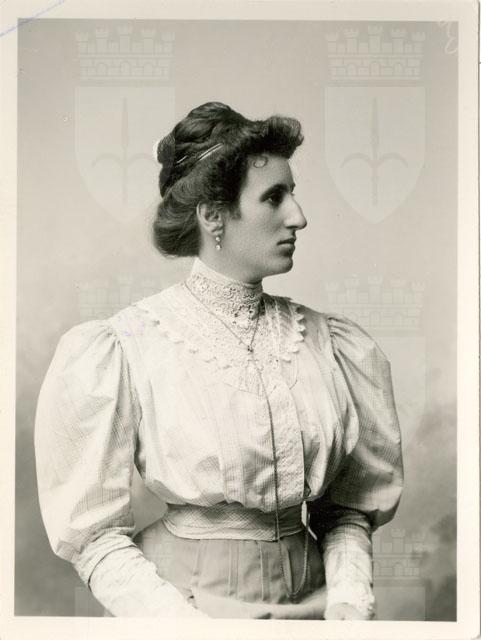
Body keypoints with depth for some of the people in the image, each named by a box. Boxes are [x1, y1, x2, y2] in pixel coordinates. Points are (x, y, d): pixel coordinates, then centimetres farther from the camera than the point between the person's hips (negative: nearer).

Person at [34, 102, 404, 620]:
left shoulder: (327, 341, -2)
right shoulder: (120, 349, -13)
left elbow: (347, 505, 4)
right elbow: (97, 533, -11)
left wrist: (350, 595, -11)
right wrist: (188, 620, -22)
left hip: (309, 598, 4)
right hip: (191, 597, -3)